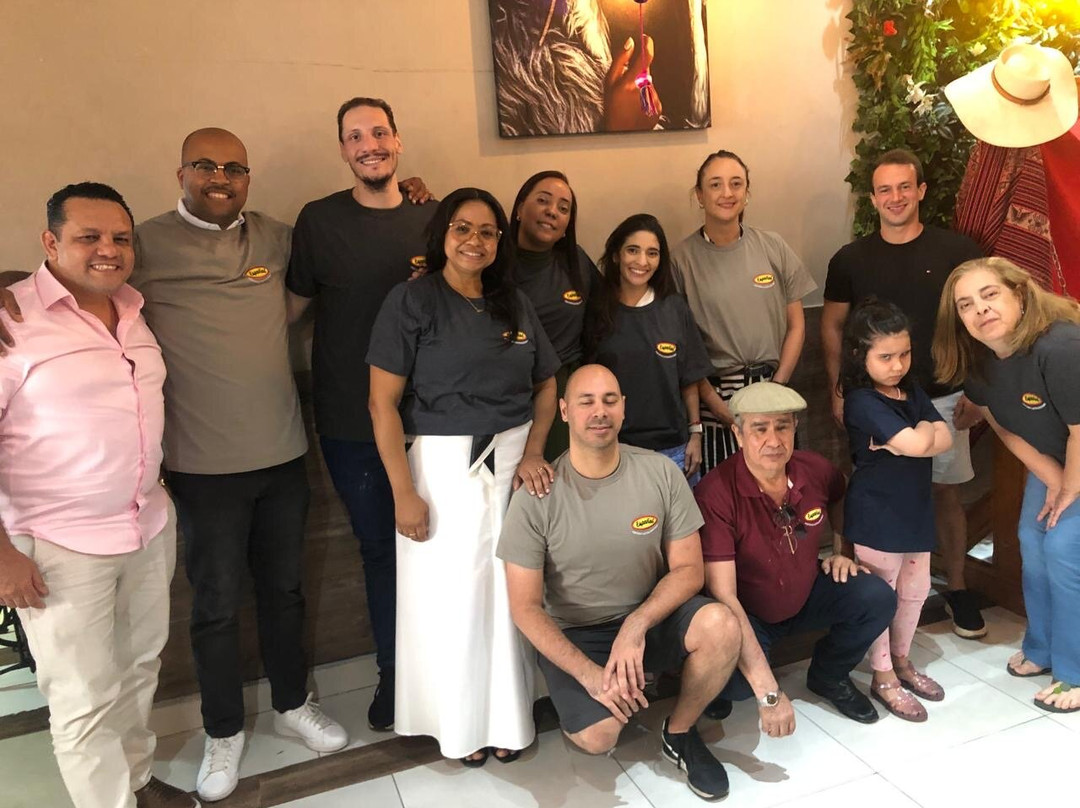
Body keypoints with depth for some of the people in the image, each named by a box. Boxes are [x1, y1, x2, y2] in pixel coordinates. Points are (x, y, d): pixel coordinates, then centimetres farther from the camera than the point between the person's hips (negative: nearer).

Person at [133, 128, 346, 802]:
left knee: (284, 588, 18)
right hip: (204, 463, -3)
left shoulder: (277, 238, 5)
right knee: (217, 604, 11)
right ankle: (224, 732, 33)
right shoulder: (146, 245, -7)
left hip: (284, 452, 4)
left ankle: (293, 703, 40)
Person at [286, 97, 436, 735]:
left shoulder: (432, 216, 4)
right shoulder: (319, 220, -1)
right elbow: (292, 306, 3)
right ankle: (393, 672, 29)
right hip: (351, 420, -1)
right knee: (380, 545, 10)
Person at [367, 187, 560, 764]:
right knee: (448, 596, 6)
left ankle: (506, 716, 31)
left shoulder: (515, 304, 9)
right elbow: (383, 402, -10)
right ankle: (458, 722, 28)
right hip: (443, 464, -4)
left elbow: (546, 386, 14)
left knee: (509, 594, 10)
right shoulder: (412, 300, -6)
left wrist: (533, 452, -2)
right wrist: (403, 491, -14)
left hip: (514, 462, 4)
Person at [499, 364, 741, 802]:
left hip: (651, 617, 2)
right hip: (574, 634, -2)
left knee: (721, 626, -26)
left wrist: (637, 625, -23)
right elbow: (526, 608, -13)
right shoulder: (537, 496, -16)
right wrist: (589, 673, -23)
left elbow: (688, 569, -6)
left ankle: (679, 733, 2)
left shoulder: (661, 473, -10)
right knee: (598, 737, -25)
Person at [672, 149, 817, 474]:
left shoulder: (773, 247, 3)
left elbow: (796, 326, 7)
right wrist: (716, 403, -9)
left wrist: (776, 387, -2)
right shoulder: (682, 258, -4)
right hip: (714, 393, -2)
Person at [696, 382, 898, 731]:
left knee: (878, 598, -16)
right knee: (736, 680, -33)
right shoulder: (716, 494, -31)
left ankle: (828, 675, 14)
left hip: (807, 596, 6)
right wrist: (770, 693, -37)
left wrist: (842, 551, 4)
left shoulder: (816, 470, -12)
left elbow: (839, 499, 18)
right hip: (747, 614, -5)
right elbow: (723, 596, -34)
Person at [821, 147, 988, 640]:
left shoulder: (956, 252, -1)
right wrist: (837, 392, 1)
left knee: (946, 493, 9)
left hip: (943, 397, 0)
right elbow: (832, 327, 7)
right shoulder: (851, 259, 2)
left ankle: (956, 587, 25)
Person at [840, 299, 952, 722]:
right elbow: (918, 444, -27)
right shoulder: (862, 402, -19)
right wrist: (924, 431, -5)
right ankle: (883, 678, 21)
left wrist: (901, 440, -18)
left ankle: (901, 660, 38)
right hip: (877, 516, -8)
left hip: (915, 509, 8)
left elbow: (944, 440, -2)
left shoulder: (912, 392, 7)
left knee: (915, 590, 19)